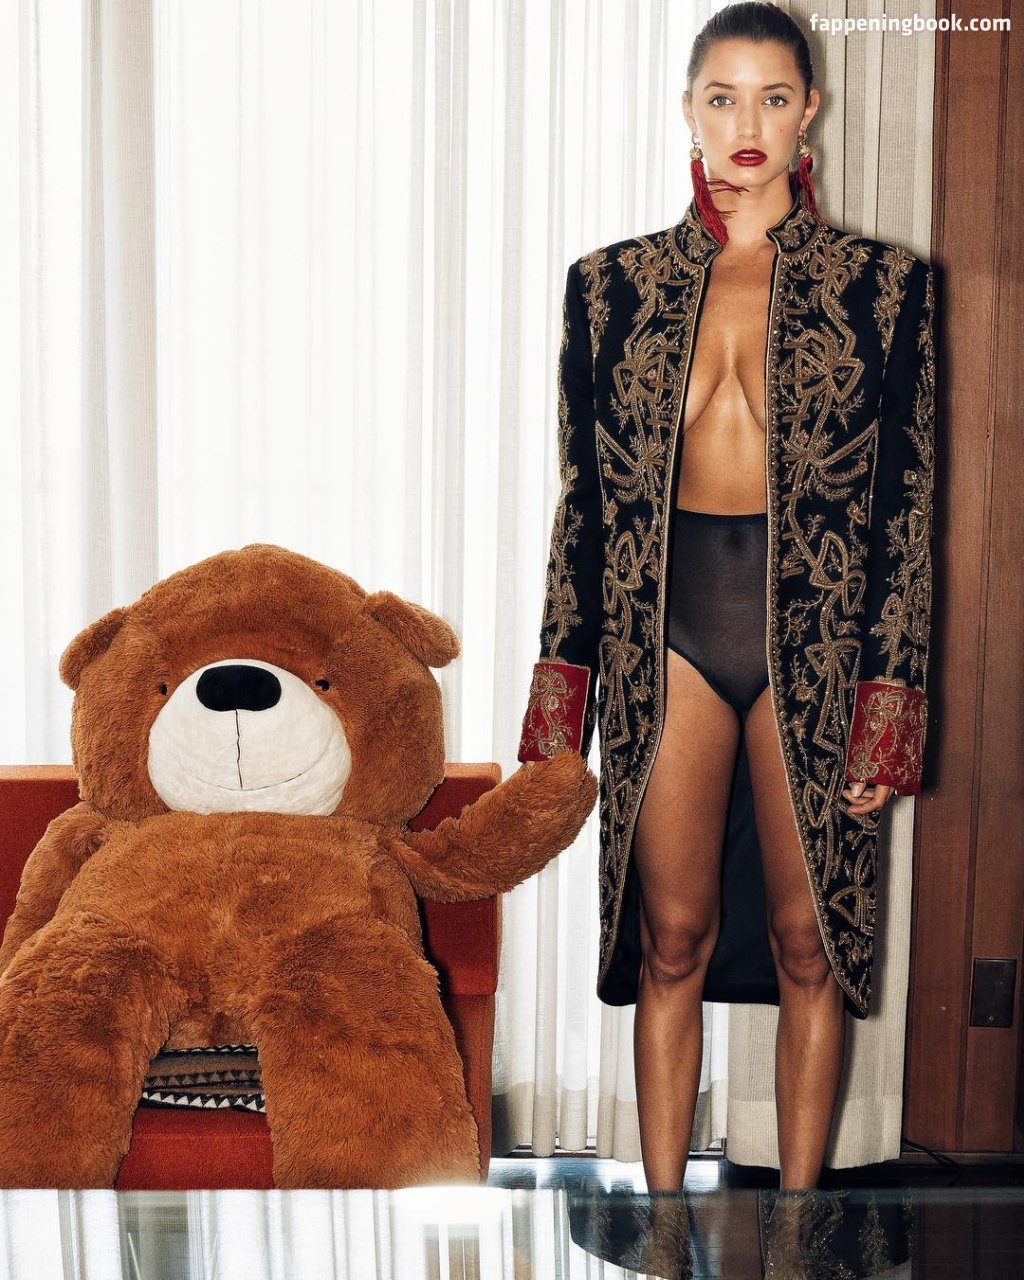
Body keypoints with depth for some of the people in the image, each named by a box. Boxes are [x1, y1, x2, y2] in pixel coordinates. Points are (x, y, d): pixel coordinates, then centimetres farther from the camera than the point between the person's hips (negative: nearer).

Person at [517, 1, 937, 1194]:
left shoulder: (881, 284, 1)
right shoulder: (612, 283, 5)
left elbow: (907, 505, 0)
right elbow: (583, 497, 6)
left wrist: (889, 710, -6)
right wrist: (560, 706, 2)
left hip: (818, 634, -1)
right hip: (668, 631, 1)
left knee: (807, 942, 7)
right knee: (672, 942, 6)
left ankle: (797, 1202, 23)